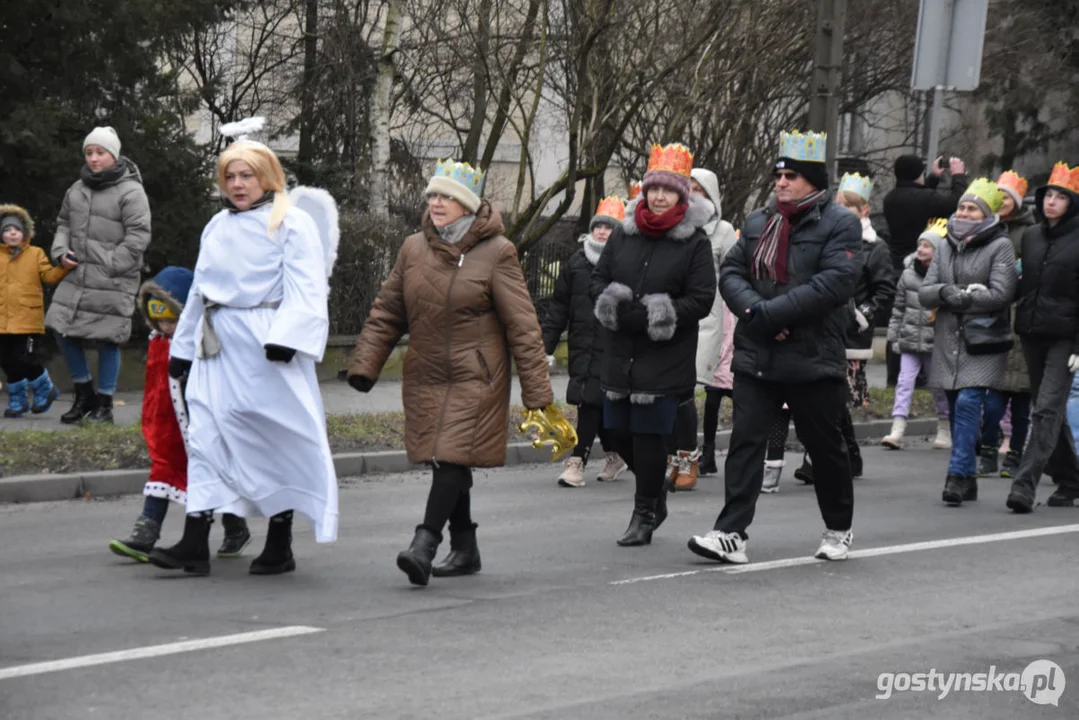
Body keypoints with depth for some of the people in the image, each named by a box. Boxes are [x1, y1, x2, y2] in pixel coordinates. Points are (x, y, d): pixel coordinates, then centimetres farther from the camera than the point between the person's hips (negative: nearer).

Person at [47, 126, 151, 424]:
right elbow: (64, 224, 22)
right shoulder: (77, 189, 11)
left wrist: (109, 266, -16)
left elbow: (138, 236, -13)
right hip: (77, 277, 6)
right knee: (63, 330, 4)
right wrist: (61, 251, 2)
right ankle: (84, 393, 22)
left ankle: (104, 403, 10)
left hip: (113, 283, -6)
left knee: (107, 339, -3)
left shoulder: (130, 191, -9)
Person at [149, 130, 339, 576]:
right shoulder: (217, 228, 18)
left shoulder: (293, 223, -3)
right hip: (217, 347, 6)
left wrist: (286, 338, -24)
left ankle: (280, 546, 10)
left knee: (276, 439, 1)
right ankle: (195, 545, -4)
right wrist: (182, 347, 22)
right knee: (205, 437, -2)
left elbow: (304, 291, -11)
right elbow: (200, 291, 24)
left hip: (265, 347, -6)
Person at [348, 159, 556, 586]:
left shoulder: (496, 253, -6)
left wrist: (537, 392, -9)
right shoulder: (414, 249, 7)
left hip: (475, 379, -5)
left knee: (452, 459, -15)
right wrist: (365, 365, 2)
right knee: (445, 463, 10)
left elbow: (522, 326, -6)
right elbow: (386, 313, 12)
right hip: (425, 377, 5)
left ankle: (424, 546, -21)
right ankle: (464, 550, 21)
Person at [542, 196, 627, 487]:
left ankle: (578, 461, -8)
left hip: (611, 348, -5)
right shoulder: (576, 264, 10)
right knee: (598, 405, 11)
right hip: (582, 346, 5)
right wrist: (546, 345, 9)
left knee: (591, 401, -10)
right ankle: (613, 455, 28)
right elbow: (558, 307, 13)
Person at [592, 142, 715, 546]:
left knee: (649, 433, -5)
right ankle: (655, 496, 32)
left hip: (666, 358, -5)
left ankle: (645, 514, 10)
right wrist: (617, 307, -7)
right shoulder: (624, 233, 9)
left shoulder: (694, 241, -5)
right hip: (621, 354, 5)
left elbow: (702, 300, -8)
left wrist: (652, 316, -17)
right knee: (619, 432, 9)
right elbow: (598, 279, 14)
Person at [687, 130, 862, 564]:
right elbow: (730, 272, 8)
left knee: (825, 447, 9)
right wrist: (753, 310, -13)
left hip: (813, 359, -4)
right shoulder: (758, 223, 13)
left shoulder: (840, 224, -6)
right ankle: (731, 533, -7)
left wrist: (771, 312, -21)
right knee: (746, 439, -5)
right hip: (756, 356, 4)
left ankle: (838, 530, 27)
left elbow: (835, 282, -18)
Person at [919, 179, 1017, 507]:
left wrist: (957, 298, -12)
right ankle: (968, 479, 16)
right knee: (956, 409, 7)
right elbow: (924, 292, 7)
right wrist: (948, 292, -14)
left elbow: (1001, 294, -13)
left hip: (983, 341, -5)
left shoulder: (1000, 246, -2)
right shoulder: (945, 247, 14)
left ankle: (957, 475, -16)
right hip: (949, 341, 6)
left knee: (968, 402, -18)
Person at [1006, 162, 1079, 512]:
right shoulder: (1030, 236, 11)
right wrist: (1021, 321, 7)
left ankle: (1025, 484, -17)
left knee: (1048, 410, -12)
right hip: (1032, 335, 6)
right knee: (1050, 411, 12)